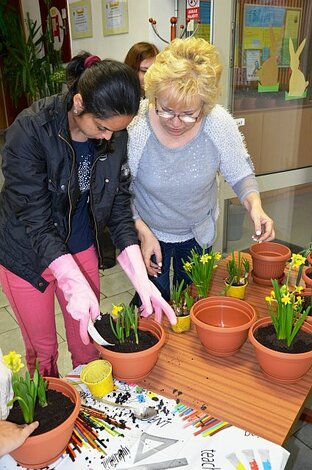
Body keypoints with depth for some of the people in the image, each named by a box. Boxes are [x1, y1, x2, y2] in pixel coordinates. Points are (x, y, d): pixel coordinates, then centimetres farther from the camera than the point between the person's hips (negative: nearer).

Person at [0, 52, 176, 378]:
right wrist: (76, 285, -30)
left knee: (87, 344, 16)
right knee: (43, 351, 13)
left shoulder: (116, 136, -12)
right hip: (28, 253, -3)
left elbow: (118, 206, -9)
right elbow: (34, 219, -24)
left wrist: (141, 279, -18)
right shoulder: (30, 131, -25)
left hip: (82, 249, 4)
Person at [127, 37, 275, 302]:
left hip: (199, 232, 2)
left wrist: (254, 205, -27)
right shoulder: (135, 126, -29)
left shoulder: (220, 123, -24)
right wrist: (143, 232, -24)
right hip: (150, 231, -2)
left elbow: (240, 173, -9)